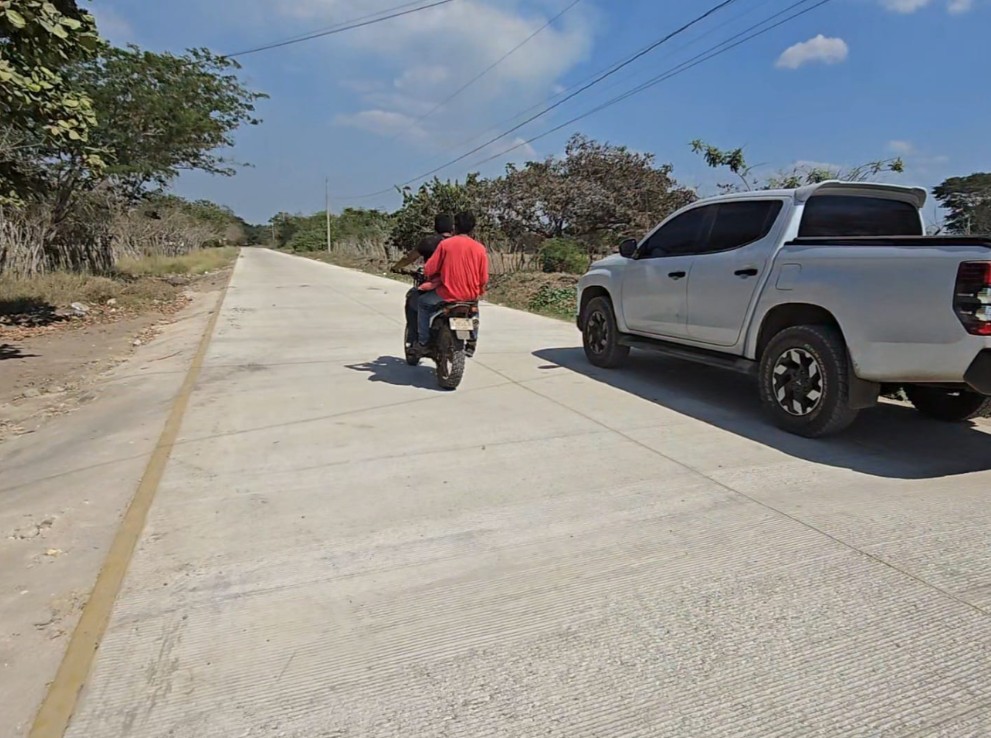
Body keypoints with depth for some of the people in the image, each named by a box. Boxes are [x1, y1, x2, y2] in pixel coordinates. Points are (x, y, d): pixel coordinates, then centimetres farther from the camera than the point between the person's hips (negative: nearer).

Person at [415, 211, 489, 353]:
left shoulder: (445, 243, -6)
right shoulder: (480, 248, -1)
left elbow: (429, 270, -4)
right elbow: (484, 279, 1)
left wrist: (431, 278, 18)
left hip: (448, 295, -3)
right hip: (471, 297, 3)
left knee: (423, 302, 23)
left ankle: (424, 342, 17)